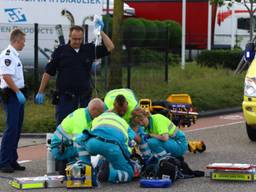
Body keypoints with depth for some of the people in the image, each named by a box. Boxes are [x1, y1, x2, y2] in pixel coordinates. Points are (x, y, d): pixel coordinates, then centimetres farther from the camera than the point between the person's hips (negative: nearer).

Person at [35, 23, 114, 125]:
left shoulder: (89, 49, 6)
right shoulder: (60, 51, 1)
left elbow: (110, 47, 2)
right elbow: (48, 72, 2)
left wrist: (100, 31, -6)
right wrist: (41, 92, 0)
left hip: (84, 97, 2)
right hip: (64, 97, -2)